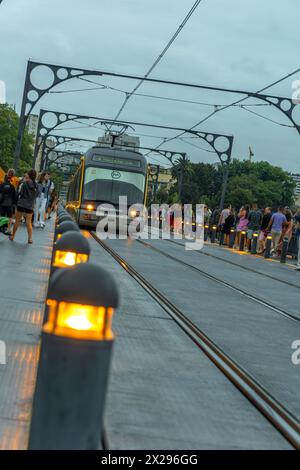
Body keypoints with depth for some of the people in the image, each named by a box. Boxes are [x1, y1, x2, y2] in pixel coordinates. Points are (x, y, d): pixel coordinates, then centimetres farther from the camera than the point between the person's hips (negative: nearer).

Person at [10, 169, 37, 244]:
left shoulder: (25, 183, -11)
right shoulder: (36, 186, 2)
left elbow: (20, 193, -8)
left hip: (21, 204, -3)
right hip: (30, 206, 3)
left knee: (17, 221, 10)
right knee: (29, 222, 8)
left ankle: (12, 236, 18)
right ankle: (30, 238, 1)